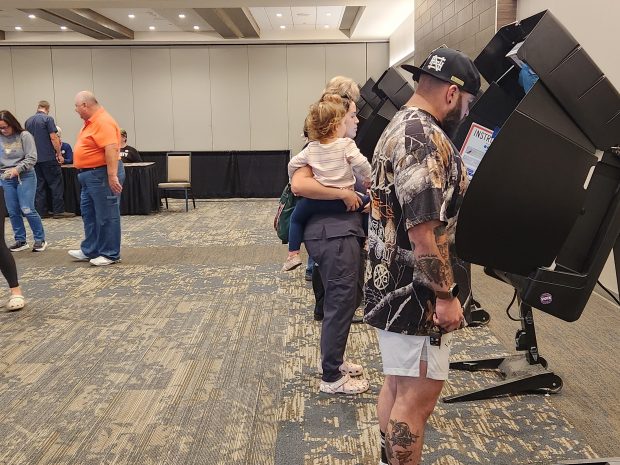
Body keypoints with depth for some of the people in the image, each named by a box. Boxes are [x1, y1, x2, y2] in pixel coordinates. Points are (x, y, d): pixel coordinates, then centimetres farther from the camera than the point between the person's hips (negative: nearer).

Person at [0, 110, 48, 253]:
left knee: (27, 210, -9)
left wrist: (17, 169, -19)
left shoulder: (24, 136, -6)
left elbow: (31, 158, -9)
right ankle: (20, 241, 19)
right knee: (13, 212, 6)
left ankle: (40, 240, 4)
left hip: (25, 177, -4)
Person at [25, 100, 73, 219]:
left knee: (40, 185, 8)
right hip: (49, 158, -6)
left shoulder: (28, 121, 11)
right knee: (56, 184, -2)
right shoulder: (48, 119, -9)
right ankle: (58, 211, -3)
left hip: (35, 158, 6)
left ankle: (42, 211, 9)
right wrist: (59, 154, -6)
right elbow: (53, 138, -13)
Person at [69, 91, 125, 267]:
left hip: (102, 174, -11)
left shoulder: (103, 122, -19)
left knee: (106, 216, -2)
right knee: (88, 213, 16)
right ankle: (90, 251, 25)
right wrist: (85, 172, 26)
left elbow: (111, 150, -28)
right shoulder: (91, 121, 15)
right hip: (90, 175, 11)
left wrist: (112, 176, -33)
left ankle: (111, 255, 7)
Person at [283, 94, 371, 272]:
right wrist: (367, 180, 3)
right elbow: (362, 165, -16)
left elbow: (292, 164, 7)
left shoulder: (311, 148, 4)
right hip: (343, 200, -3)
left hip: (317, 200, 3)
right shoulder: (346, 145, -9)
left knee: (296, 217, 26)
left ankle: (293, 254, 17)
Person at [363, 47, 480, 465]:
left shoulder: (398, 127, 12)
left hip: (392, 282, 11)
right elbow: (423, 230, -25)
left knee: (398, 384, 20)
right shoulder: (427, 139, -21)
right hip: (415, 291, -11)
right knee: (419, 395, 1)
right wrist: (446, 295, -19)